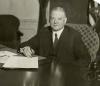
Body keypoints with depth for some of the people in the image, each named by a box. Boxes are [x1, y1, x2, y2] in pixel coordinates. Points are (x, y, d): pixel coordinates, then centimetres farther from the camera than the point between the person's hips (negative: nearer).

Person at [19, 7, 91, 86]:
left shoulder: (74, 35, 5)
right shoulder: (43, 33, 13)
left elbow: (85, 58, 0)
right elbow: (24, 45, 9)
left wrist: (73, 69, -18)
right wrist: (26, 49, -15)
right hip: (45, 72, 2)